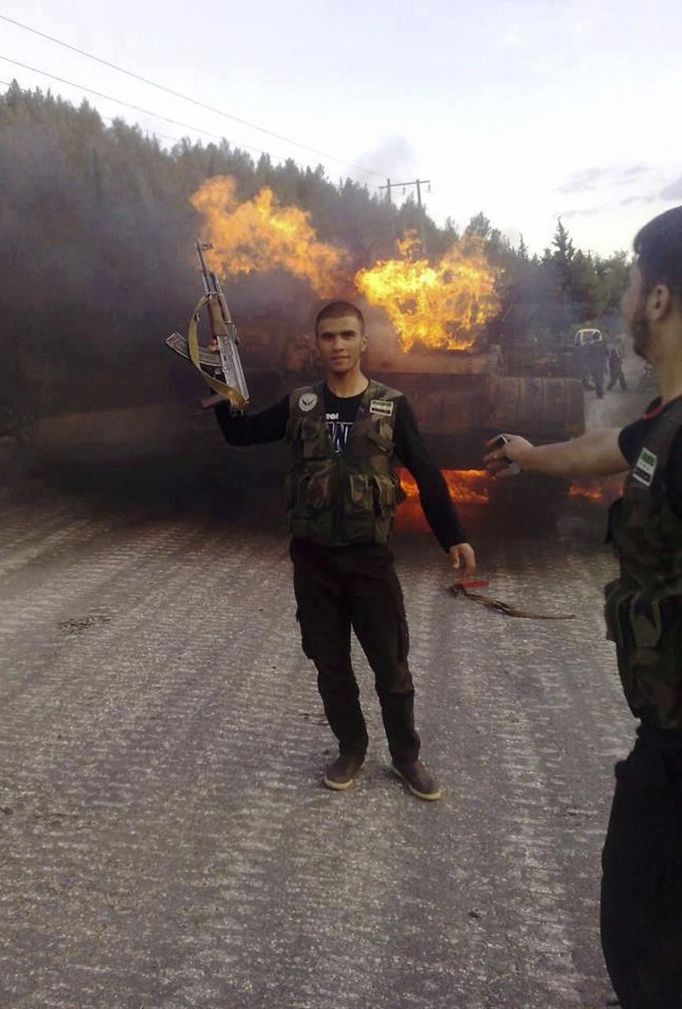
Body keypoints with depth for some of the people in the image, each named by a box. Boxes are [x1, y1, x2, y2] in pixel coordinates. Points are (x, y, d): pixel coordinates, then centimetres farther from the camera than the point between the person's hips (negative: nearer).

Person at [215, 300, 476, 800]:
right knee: (330, 664, 13)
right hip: (312, 557, 2)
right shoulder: (299, 404, 4)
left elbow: (426, 473, 1)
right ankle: (351, 749, 32)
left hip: (369, 556, -2)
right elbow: (239, 433, 9)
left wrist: (454, 536, -2)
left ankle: (407, 755, 28)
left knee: (391, 665, 7)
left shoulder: (392, 405, -2)